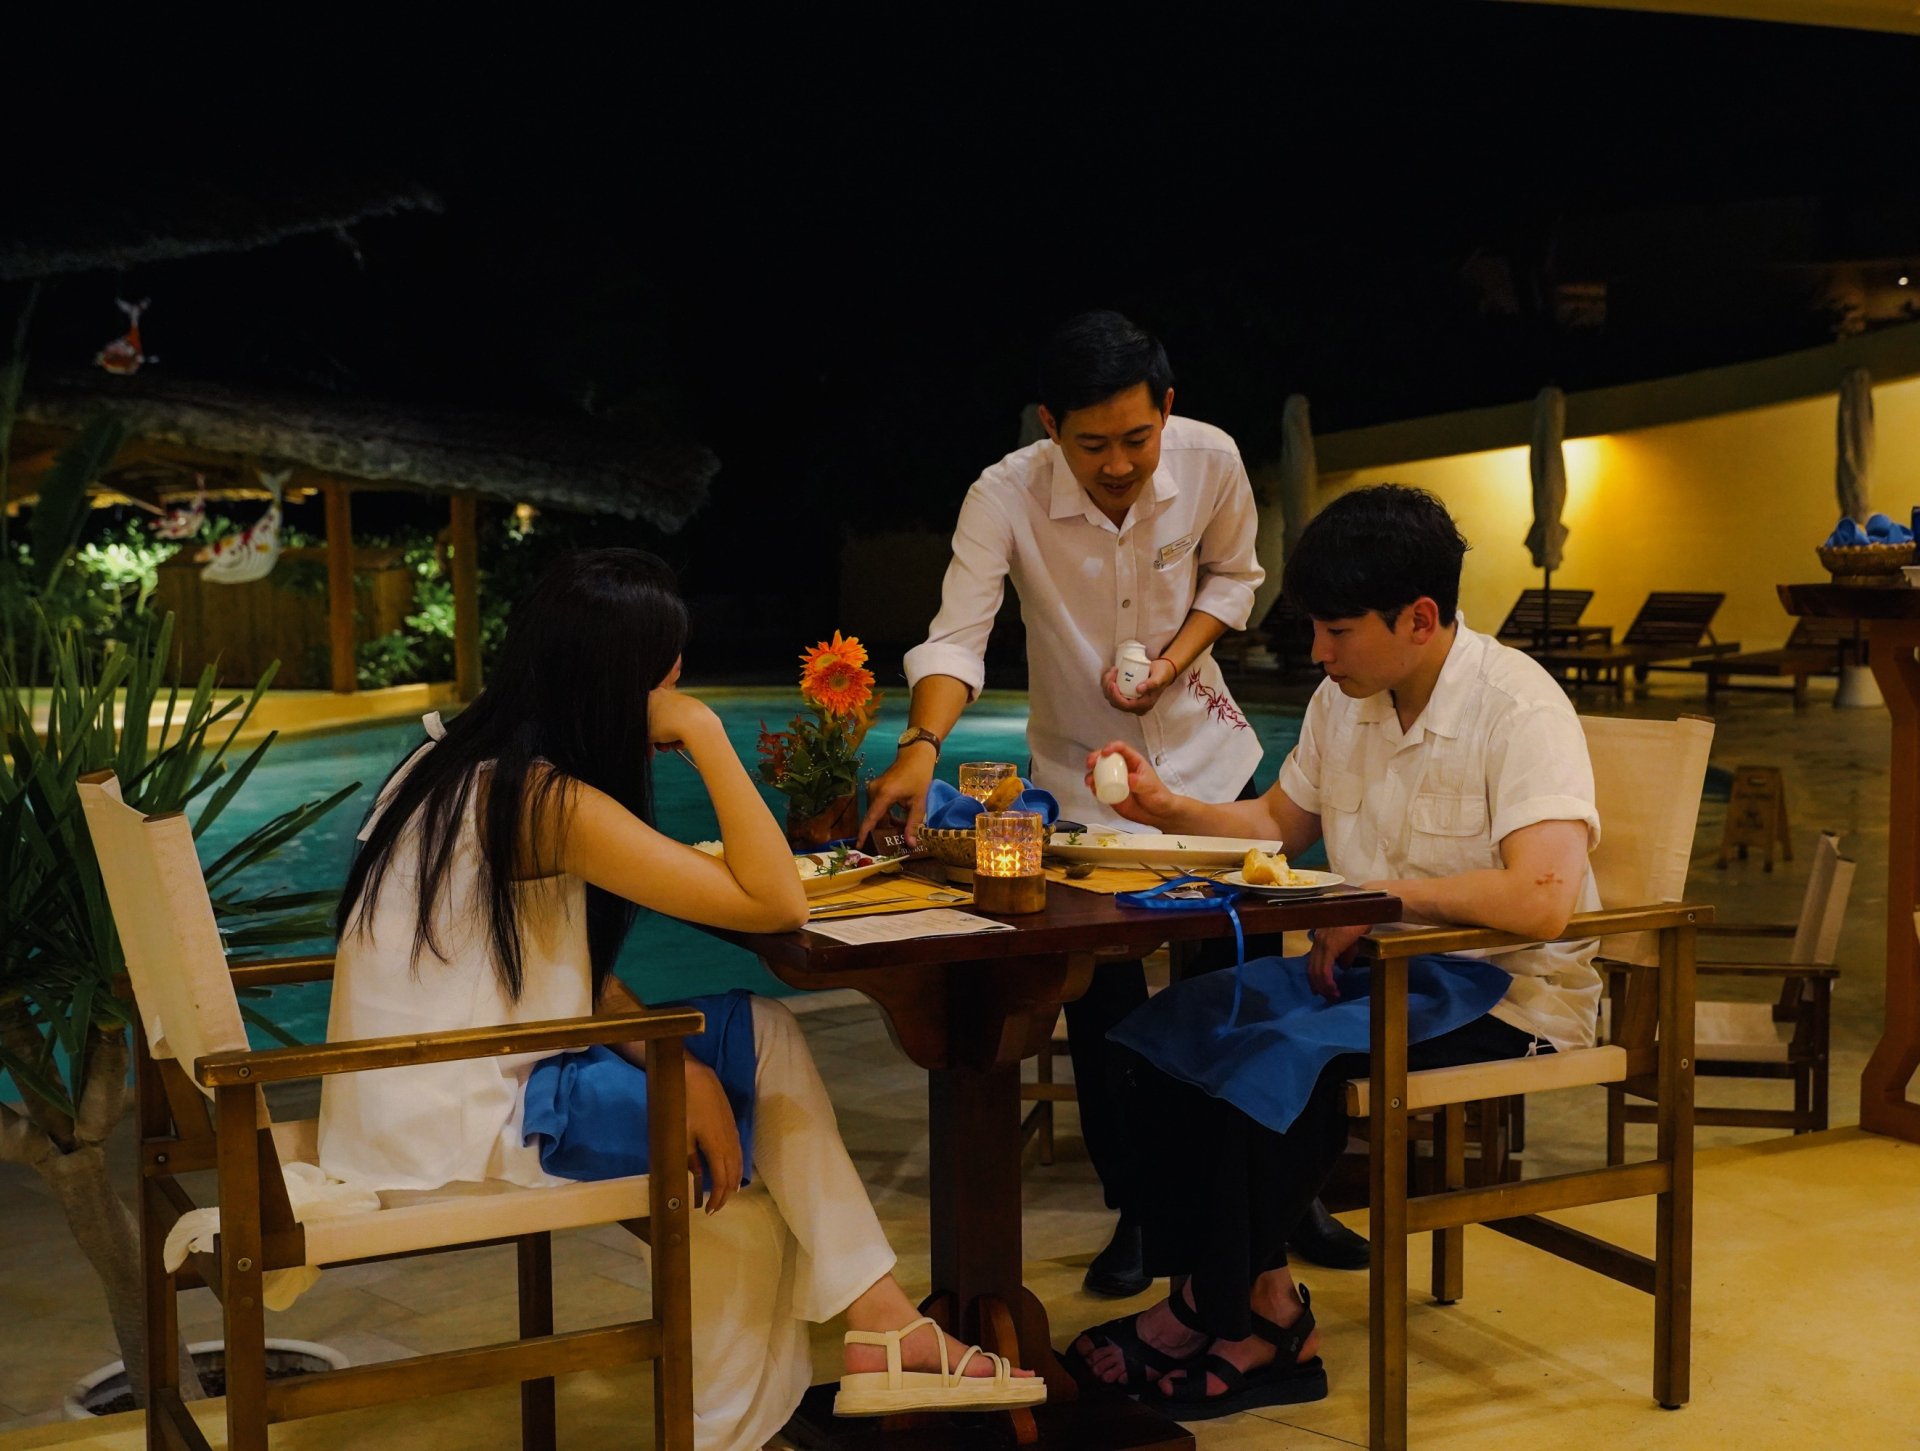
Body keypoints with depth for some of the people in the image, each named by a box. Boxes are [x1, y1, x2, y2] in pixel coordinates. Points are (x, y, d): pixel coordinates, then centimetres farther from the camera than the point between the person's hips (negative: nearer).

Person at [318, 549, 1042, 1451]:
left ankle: (876, 1322, 7)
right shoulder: (546, 801, -21)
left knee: (758, 1038, 5)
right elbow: (776, 904, -22)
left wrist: (673, 1058, -4)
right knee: (744, 1156, 5)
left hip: (416, 1097, 8)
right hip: (453, 1139, -8)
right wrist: (706, 736, -17)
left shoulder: (464, 761, 7)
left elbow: (577, 970, 10)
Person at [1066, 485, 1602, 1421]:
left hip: (1506, 991, -8)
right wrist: (1166, 808, 4)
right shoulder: (1342, 702, 7)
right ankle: (1260, 1307, -9)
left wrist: (1379, 894, -21)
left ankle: (1210, 1316, -5)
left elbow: (1543, 900, -31)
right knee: (1173, 1033, -14)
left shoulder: (1519, 708, -18)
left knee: (1278, 1058, -28)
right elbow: (1279, 823, 22)